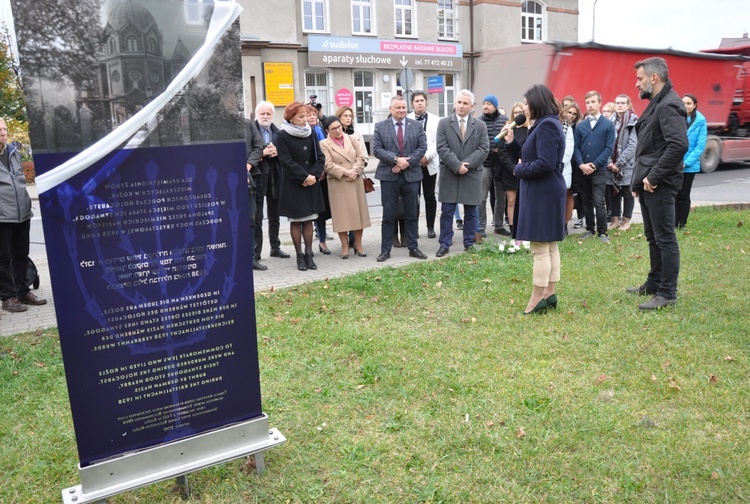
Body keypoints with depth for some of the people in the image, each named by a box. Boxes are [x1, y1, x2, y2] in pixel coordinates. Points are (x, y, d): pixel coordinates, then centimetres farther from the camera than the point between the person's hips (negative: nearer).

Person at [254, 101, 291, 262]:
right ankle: (255, 251, 5)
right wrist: (262, 153, -22)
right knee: (256, 217, -1)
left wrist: (276, 152, -11)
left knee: (274, 215, 14)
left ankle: (275, 247, 25)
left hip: (275, 177, 5)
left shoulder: (278, 132, 10)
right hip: (258, 176, -5)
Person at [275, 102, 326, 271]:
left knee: (308, 220, 6)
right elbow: (286, 161, -12)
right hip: (292, 185, -4)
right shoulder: (283, 136, -6)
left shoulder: (311, 133, 7)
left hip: (311, 184, 4)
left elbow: (320, 157, 4)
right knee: (296, 221, 3)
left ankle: (308, 254, 13)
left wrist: (313, 175, -11)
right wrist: (304, 176, -16)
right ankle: (299, 256, 11)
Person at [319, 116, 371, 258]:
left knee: (358, 212, 6)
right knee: (342, 215, 0)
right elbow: (328, 165, -10)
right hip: (338, 184, -3)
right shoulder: (324, 144, -1)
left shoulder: (351, 139, 10)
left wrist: (355, 171, -11)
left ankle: (358, 245, 16)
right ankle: (345, 246, 10)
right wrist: (346, 172, -15)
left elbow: (361, 157, 4)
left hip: (355, 182, 3)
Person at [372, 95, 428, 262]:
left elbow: (422, 147, 0)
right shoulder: (380, 126, 3)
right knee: (388, 216, 3)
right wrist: (396, 159, -18)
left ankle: (413, 248, 18)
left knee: (411, 215, 9)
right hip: (389, 176, -1)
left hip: (411, 175, 2)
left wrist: (407, 162, -13)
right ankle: (385, 250, 10)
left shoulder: (417, 125, 7)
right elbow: (377, 149, -6)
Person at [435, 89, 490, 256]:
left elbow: (484, 149, -1)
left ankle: (469, 243, 18)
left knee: (471, 212, 8)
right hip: (449, 174, -1)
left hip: (472, 174, 1)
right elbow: (442, 148, -5)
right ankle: (444, 244, 8)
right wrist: (457, 165, -16)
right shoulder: (444, 123, 3)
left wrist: (466, 164, -14)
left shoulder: (480, 125, 7)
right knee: (447, 212, 1)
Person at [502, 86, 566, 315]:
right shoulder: (546, 124, 15)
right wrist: (512, 143, 11)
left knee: (540, 248, -5)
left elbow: (545, 163, -23)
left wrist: (520, 169, -10)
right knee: (550, 246, 12)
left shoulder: (546, 125, -16)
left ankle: (538, 297, 1)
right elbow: (533, 156, 17)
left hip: (542, 193, -11)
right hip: (546, 192, 11)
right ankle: (549, 293, 19)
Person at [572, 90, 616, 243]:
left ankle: (602, 232, 1)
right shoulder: (580, 126, 9)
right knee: (586, 202, 9)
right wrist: (581, 164, -10)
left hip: (599, 170, -4)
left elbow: (609, 148, -6)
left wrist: (594, 165, -12)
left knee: (598, 202, -8)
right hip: (582, 170, 4)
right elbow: (576, 147, 5)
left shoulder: (608, 124, -1)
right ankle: (590, 230, 19)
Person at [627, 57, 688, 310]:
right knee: (653, 237, 18)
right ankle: (654, 283, 30)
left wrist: (653, 177, -21)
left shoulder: (669, 106, -14)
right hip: (647, 183, 10)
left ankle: (667, 294, 2)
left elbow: (678, 145, -26)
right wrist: (640, 178, 14)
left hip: (659, 185, -10)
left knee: (665, 238, -4)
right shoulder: (656, 104, 17)